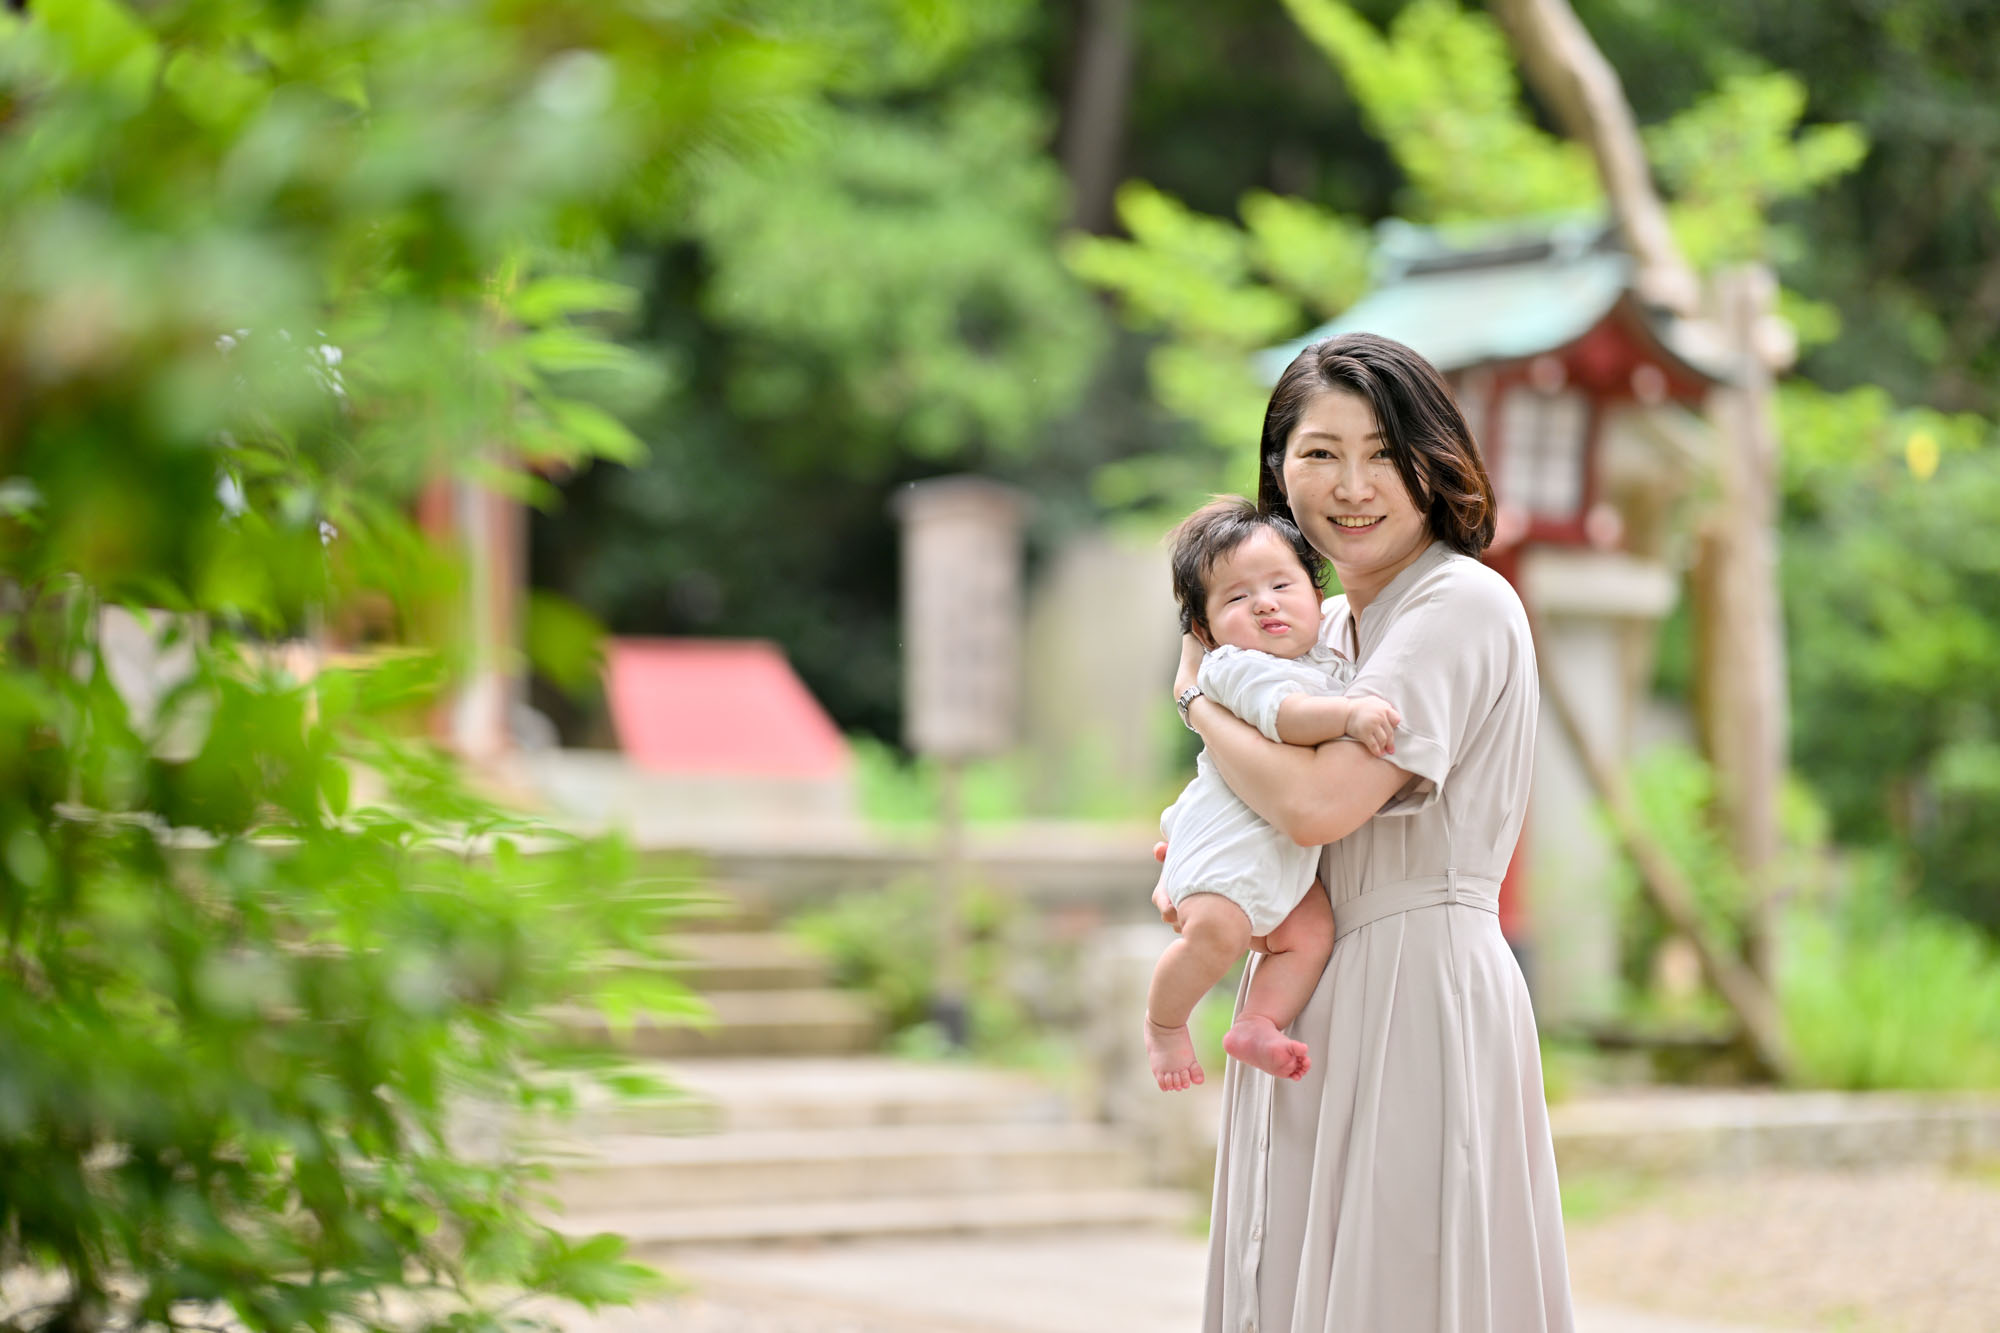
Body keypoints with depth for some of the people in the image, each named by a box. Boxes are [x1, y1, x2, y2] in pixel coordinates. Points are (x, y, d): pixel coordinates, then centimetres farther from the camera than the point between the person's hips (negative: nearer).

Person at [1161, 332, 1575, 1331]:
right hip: (1309, 997, 9)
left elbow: (1318, 801, -22)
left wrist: (1197, 696, -5)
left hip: (1415, 991, -9)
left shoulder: (1463, 605, -12)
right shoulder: (1329, 624, 15)